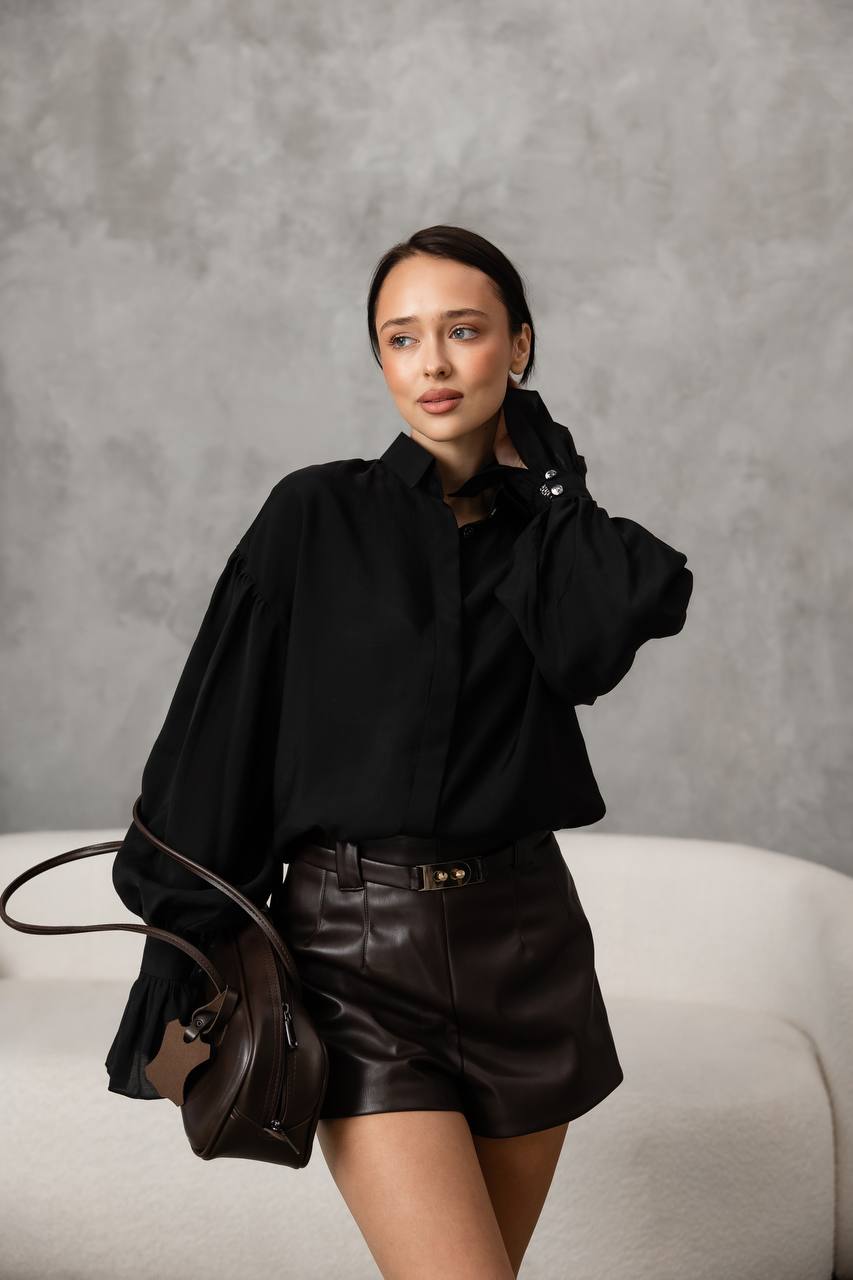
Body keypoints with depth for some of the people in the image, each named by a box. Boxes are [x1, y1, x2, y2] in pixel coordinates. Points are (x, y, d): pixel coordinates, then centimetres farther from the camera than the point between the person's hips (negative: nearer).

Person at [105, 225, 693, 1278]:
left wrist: (533, 470, -3)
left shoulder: (553, 535, 9)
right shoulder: (317, 516, -1)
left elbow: (592, 647, -15)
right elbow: (218, 736, -1)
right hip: (359, 950, -3)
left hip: (524, 942, 4)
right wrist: (194, 951, -3)